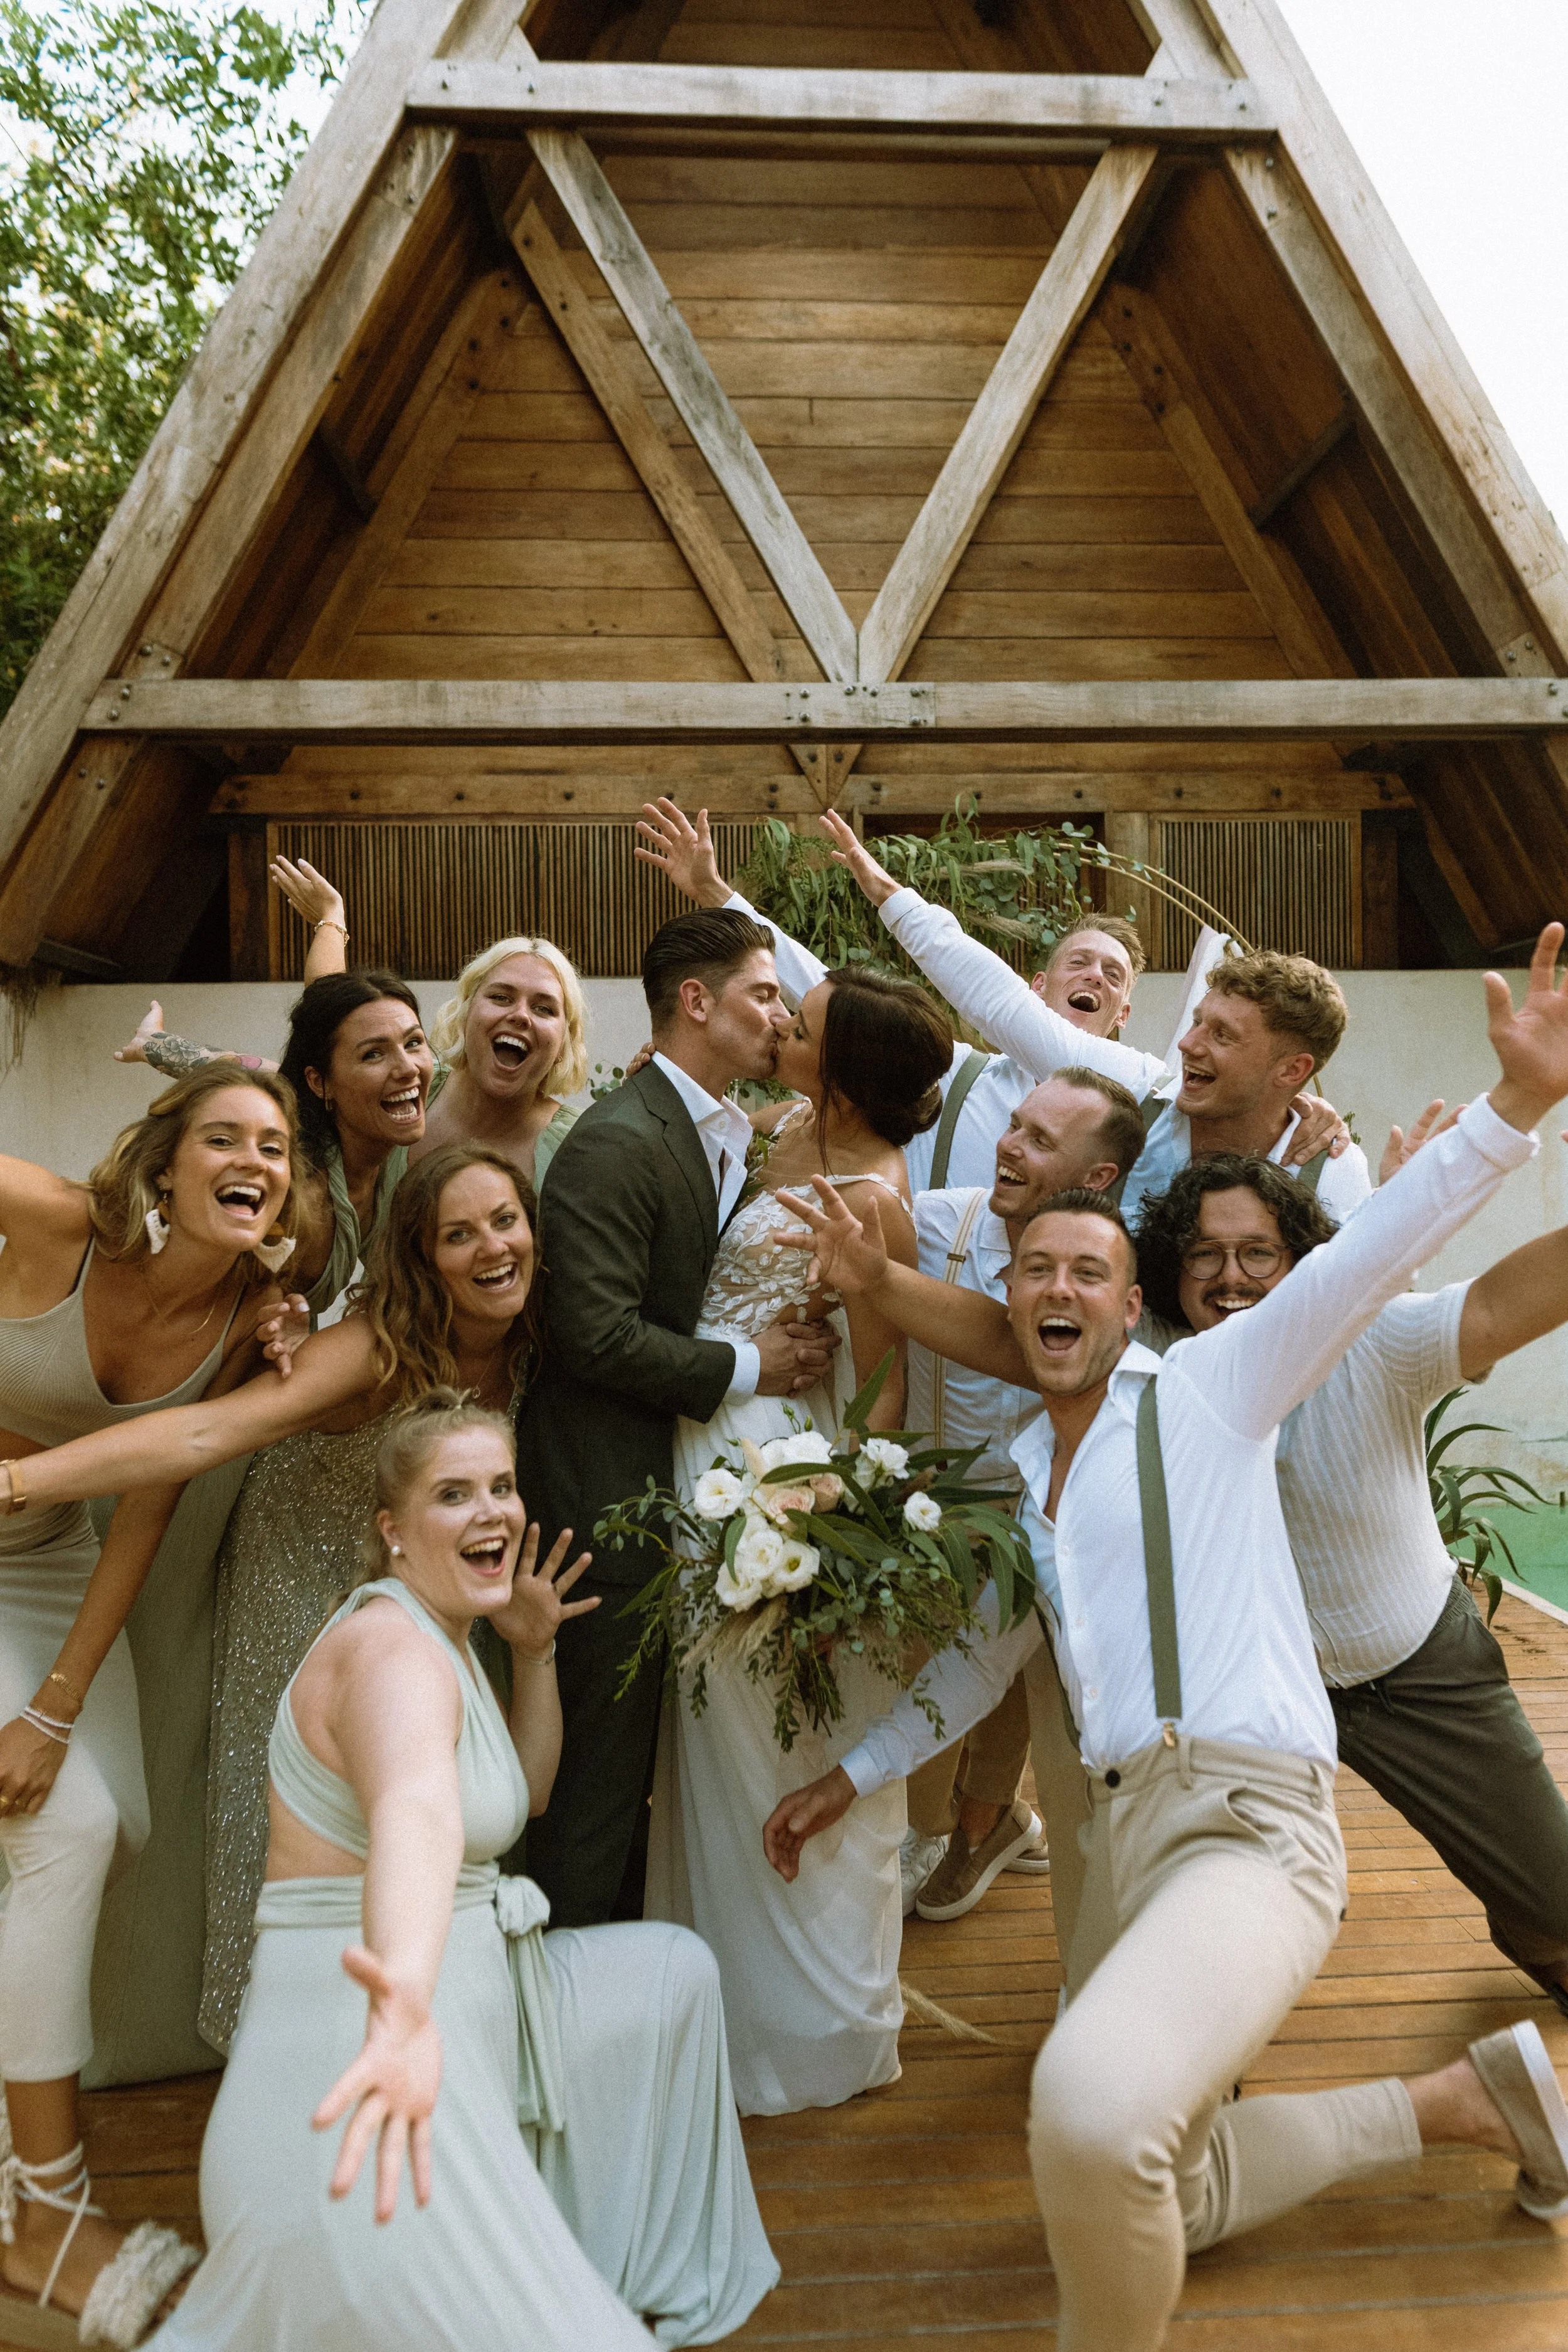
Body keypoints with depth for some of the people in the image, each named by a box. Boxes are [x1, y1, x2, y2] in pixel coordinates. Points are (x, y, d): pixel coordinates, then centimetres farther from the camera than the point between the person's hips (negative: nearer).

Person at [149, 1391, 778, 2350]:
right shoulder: (395, 1651, -24)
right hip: (353, 2040, -10)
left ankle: (626, 2263, 25)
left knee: (674, 1971, 13)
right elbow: (415, 1820, -47)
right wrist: (403, 2007, -65)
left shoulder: (446, 1640, 9)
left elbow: (526, 1792, 22)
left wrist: (536, 1653, 9)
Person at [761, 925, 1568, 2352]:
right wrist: (852, 1778, 26)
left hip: (1250, 1819, -8)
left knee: (1093, 2115, -35)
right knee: (1156, 2196, 20)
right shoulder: (1017, 1468, 15)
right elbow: (988, 1656, 24)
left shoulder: (1207, 1384, -2)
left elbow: (1372, 1255, -13)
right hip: (1124, 1824, 8)